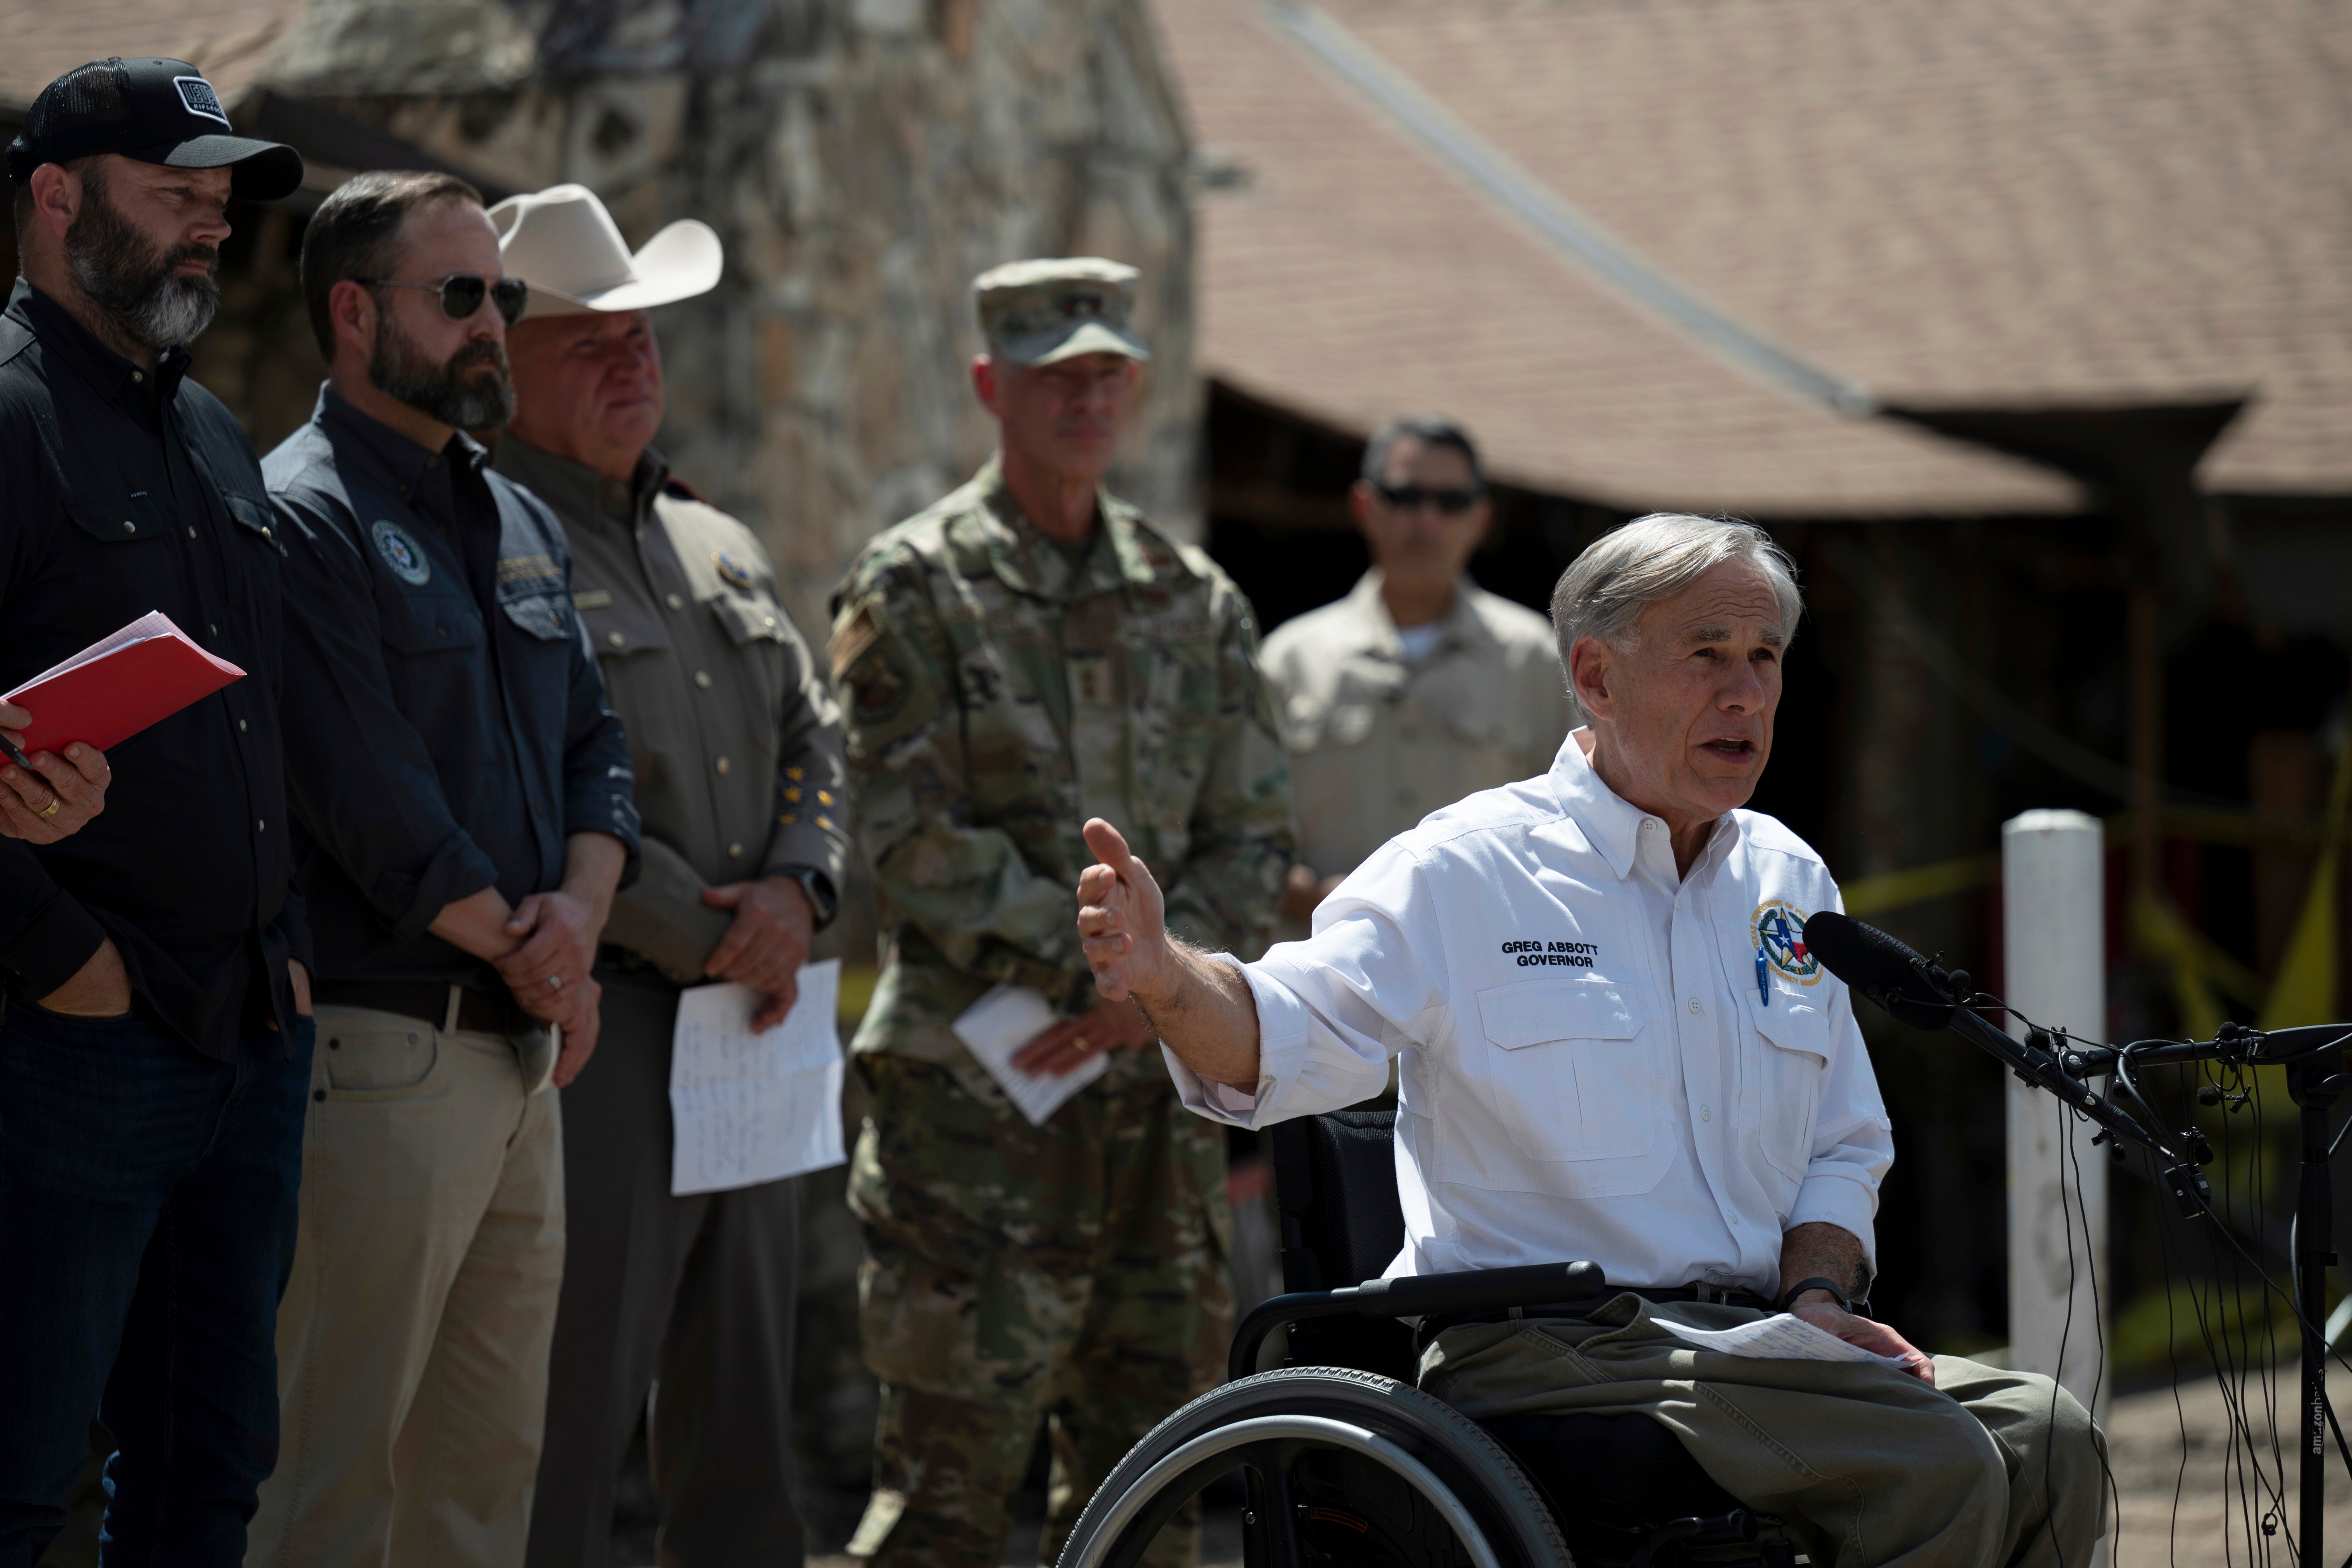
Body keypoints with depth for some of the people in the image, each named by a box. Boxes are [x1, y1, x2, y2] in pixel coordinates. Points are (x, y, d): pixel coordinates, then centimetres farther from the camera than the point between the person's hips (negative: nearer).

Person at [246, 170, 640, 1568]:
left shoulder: (525, 523, 18)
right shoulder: (303, 520, -10)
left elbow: (595, 742, 16)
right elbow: (373, 804, -17)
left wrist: (579, 909, -5)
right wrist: (530, 957, -7)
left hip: (523, 1056, 9)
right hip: (382, 1055, -9)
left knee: (492, 1454, 11)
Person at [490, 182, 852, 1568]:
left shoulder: (723, 548, 19)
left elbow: (817, 739, 17)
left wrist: (797, 895, -3)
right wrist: (712, 945, -13)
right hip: (593, 1025, -8)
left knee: (748, 1427, 11)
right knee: (564, 1419, -9)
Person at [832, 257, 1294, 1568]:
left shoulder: (1195, 601, 14)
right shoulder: (915, 589, 0)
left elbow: (1253, 838, 11)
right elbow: (916, 835, -9)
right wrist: (1087, 963, -16)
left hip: (1156, 1081, 5)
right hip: (973, 1081, -5)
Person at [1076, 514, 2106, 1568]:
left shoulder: (1787, 881, 17)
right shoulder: (1467, 870, -3)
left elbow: (1844, 1151, 23)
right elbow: (1287, 1035, -15)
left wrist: (1815, 1298, 2)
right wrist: (1167, 978, -38)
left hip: (1753, 1334, 7)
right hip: (1542, 1351, -7)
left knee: (2044, 1440, -14)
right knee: (1936, 1467, -24)